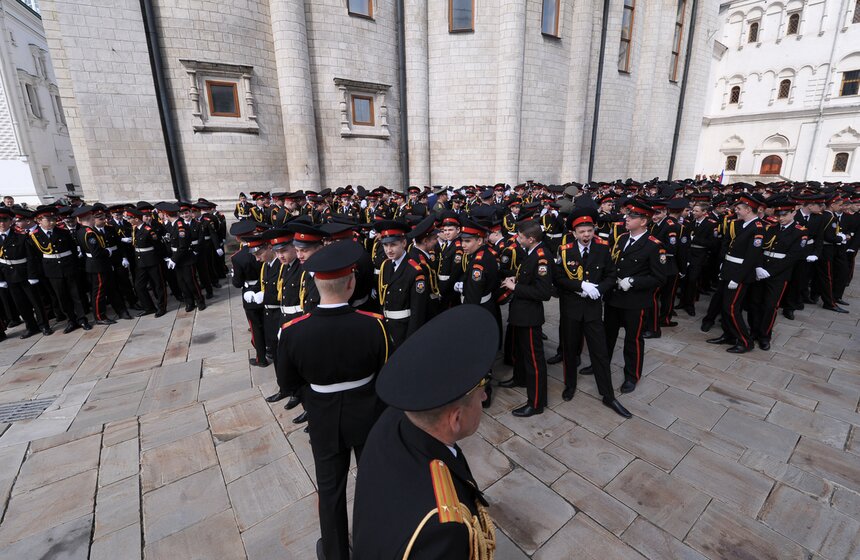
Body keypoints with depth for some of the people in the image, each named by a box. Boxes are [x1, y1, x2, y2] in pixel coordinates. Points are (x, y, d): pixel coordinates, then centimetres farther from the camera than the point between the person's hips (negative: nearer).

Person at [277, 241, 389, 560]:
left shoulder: (292, 332, -24)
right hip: (368, 416, 0)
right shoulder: (373, 325, -27)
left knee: (330, 488, 24)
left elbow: (287, 383, -7)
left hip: (324, 420, 0)